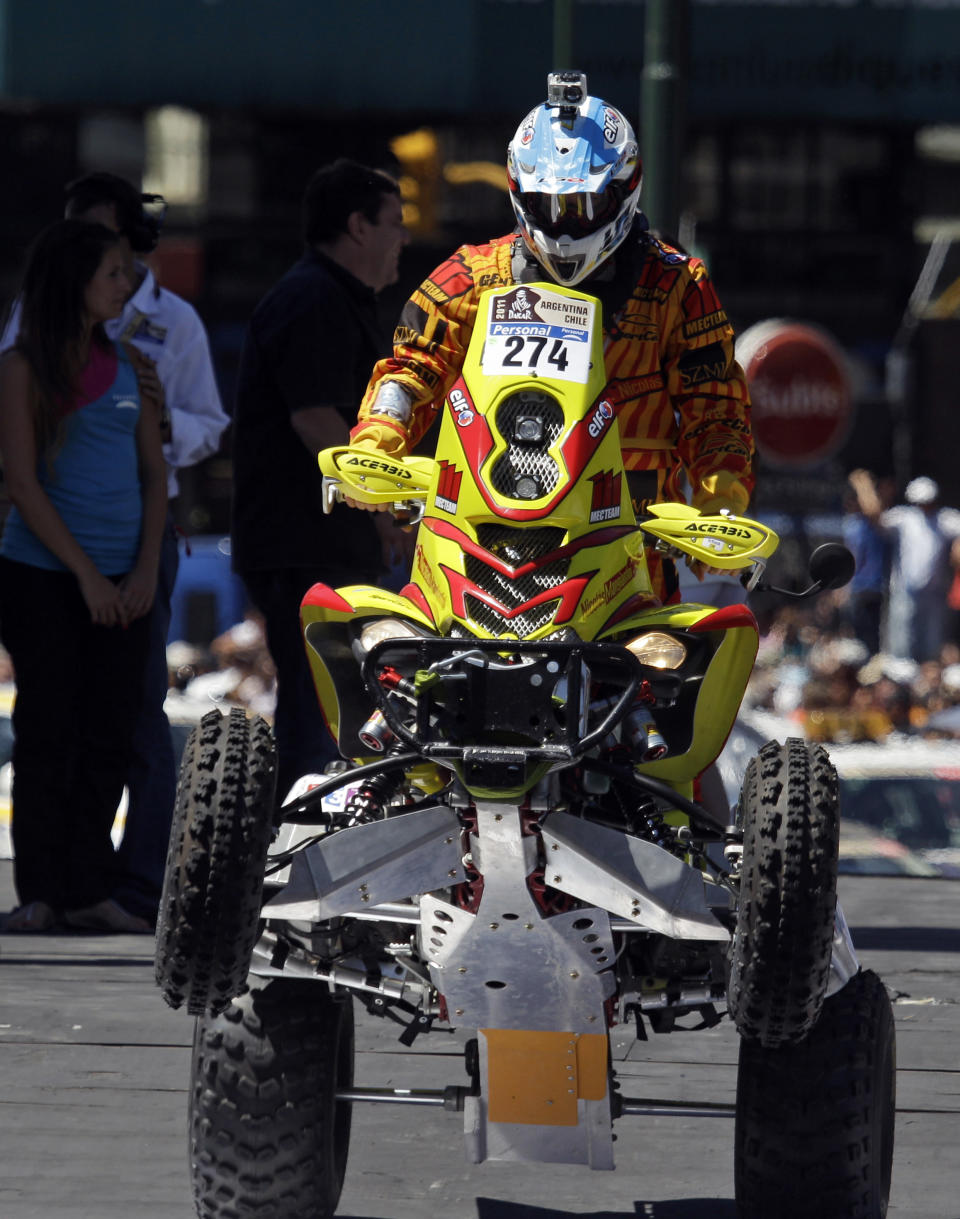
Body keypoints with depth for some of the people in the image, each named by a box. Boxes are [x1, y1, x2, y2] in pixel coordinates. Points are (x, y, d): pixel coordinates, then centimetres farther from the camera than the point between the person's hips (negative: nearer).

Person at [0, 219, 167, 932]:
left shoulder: (128, 365, 9)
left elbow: (154, 471, 12)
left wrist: (146, 567, -1)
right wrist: (86, 573, -11)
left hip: (121, 584, 4)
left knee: (109, 736, 3)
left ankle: (89, 887, 10)